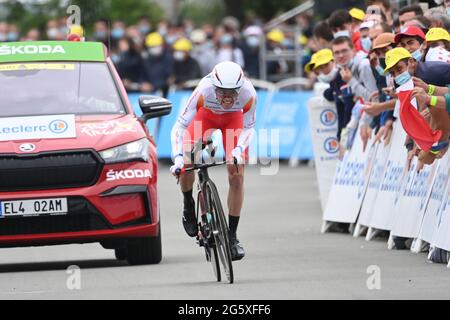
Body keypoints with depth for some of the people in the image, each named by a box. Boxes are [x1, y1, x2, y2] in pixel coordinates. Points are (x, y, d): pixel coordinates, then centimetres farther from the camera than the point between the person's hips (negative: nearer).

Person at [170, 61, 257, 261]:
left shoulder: (248, 93, -37)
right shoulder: (204, 91, -41)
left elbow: (248, 127, -19)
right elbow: (180, 125, -37)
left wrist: (238, 149, -36)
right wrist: (178, 157, -49)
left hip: (233, 118, 1)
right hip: (206, 114, 0)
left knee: (236, 176, -9)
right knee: (185, 165, -19)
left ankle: (232, 235, 2)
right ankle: (188, 205, 13)